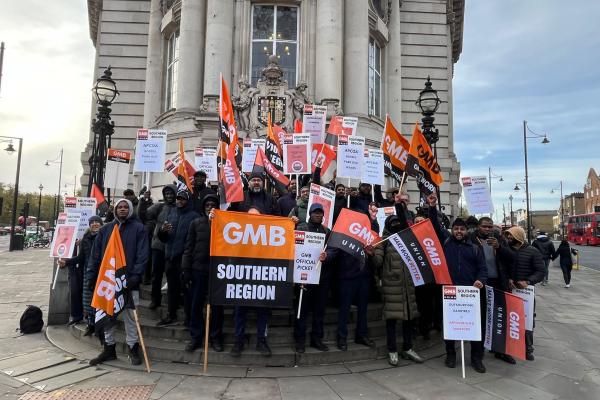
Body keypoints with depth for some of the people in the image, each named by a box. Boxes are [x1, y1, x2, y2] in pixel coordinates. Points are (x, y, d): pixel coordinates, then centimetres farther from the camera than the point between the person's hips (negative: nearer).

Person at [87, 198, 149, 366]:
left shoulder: (138, 228, 1)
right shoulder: (106, 229, 12)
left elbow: (142, 255, -6)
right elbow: (95, 254, 11)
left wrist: (135, 276, -17)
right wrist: (91, 276, 3)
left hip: (128, 281, -4)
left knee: (130, 316, 3)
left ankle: (133, 348, 15)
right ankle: (109, 348, 25)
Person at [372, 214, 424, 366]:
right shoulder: (385, 240, 0)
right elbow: (378, 261, -10)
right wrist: (372, 253, -28)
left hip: (408, 284, 5)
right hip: (391, 284, -5)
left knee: (408, 315, 11)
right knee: (391, 317, 0)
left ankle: (407, 349, 25)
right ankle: (392, 351, 12)